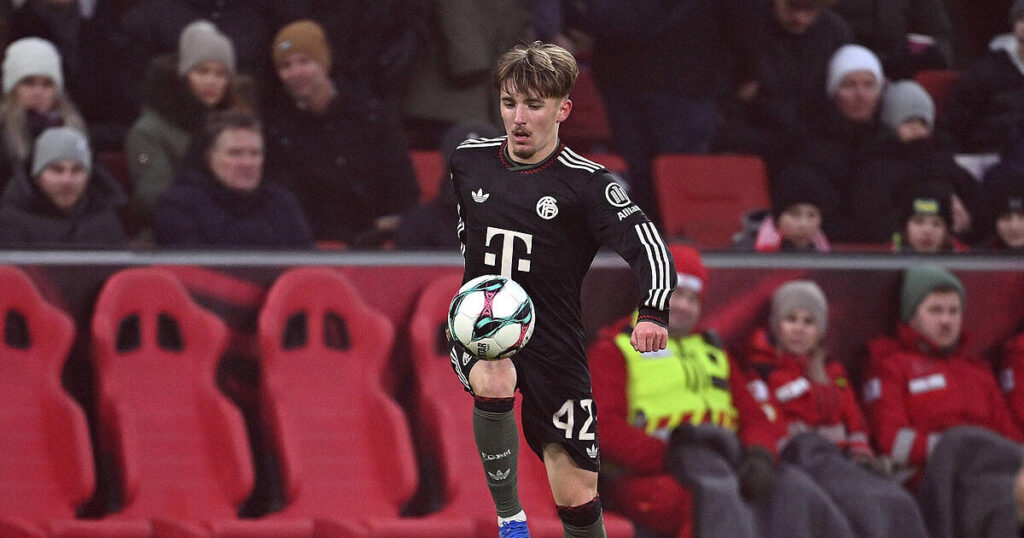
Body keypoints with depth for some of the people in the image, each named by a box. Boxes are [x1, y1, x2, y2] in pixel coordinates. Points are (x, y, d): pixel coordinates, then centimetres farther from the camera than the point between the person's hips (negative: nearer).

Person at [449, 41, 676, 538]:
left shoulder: (587, 184, -9)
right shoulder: (467, 162, 2)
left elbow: (648, 248, -18)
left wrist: (653, 314, -36)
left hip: (553, 345, -1)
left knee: (577, 496, -3)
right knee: (495, 383, -35)